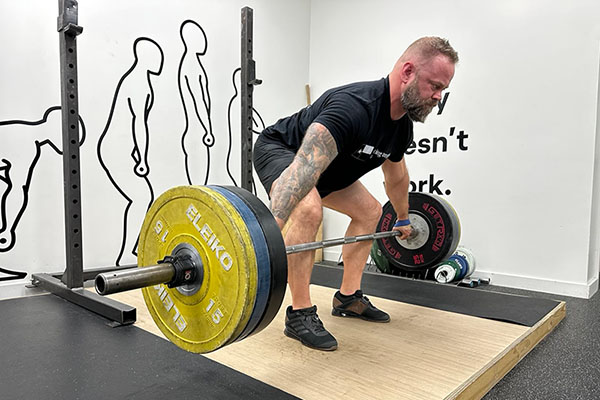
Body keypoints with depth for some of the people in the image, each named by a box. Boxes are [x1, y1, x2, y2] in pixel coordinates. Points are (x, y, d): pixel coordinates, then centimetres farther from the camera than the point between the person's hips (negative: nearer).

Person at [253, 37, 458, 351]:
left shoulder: (402, 125, -8)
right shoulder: (355, 107, -38)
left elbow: (396, 176, 12)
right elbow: (304, 167, -51)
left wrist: (403, 219, 24)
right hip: (279, 150, -9)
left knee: (369, 211, 8)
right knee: (309, 211, -35)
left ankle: (348, 298, 16)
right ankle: (299, 314, -18)